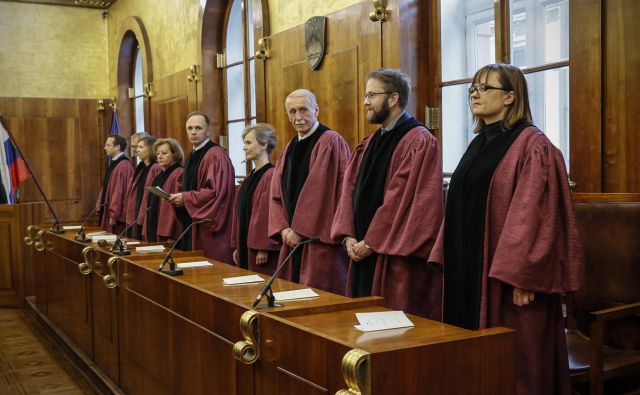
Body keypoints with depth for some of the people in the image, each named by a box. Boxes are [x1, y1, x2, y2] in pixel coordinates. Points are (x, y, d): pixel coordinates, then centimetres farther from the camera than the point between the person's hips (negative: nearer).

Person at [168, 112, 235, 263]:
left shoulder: (216, 155, -14)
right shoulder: (193, 156, 15)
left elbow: (217, 191, -22)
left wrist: (185, 198, -17)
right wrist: (179, 199, 6)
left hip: (210, 227, -9)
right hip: (194, 226, 9)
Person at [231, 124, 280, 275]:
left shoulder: (270, 176, -14)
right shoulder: (250, 177, 13)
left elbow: (269, 214, -18)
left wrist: (263, 248, -18)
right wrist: (237, 246, 15)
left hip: (262, 248, -9)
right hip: (246, 246, 9)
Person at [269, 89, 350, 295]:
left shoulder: (330, 142, -9)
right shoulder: (290, 148, 14)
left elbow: (322, 192, -16)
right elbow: (277, 193, 12)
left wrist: (301, 230, -14)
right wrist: (283, 228, -3)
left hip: (319, 239, -7)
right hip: (293, 238, 7)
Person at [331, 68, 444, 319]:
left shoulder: (419, 141, -12)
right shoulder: (369, 144, 15)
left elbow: (403, 197, -18)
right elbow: (350, 189, 11)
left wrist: (371, 242, -15)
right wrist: (348, 236, -2)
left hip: (399, 259, -8)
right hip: (365, 252, 8)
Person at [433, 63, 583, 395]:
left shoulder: (532, 145, -11)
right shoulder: (479, 144, 13)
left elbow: (534, 215, -17)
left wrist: (521, 276, -20)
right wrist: (448, 260, 14)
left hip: (504, 274, -8)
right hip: (470, 271, 8)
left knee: (513, 362, 3)